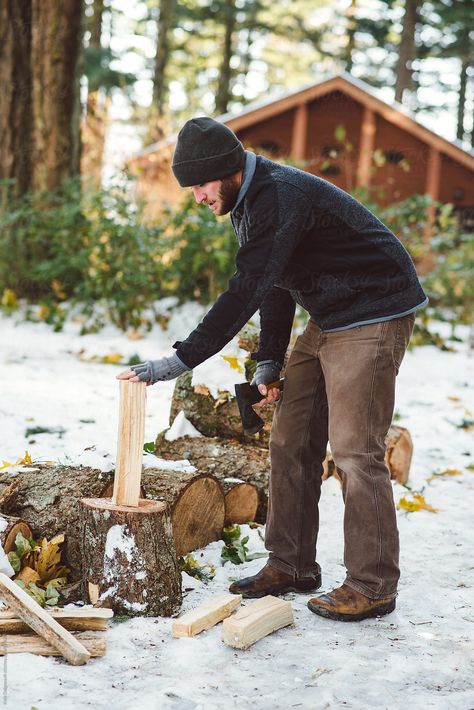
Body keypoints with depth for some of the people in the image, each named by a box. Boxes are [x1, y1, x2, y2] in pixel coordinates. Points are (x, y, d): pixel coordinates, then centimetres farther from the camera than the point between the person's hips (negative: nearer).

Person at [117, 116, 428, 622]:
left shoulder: (281, 196, -25)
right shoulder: (249, 202, 7)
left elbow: (246, 291, -31)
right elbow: (272, 284, 15)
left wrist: (182, 359, -31)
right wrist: (269, 359, 6)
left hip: (374, 315, -10)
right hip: (327, 321, 10)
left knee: (354, 450, -11)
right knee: (290, 442, 8)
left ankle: (372, 586, -1)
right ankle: (292, 566, 17)